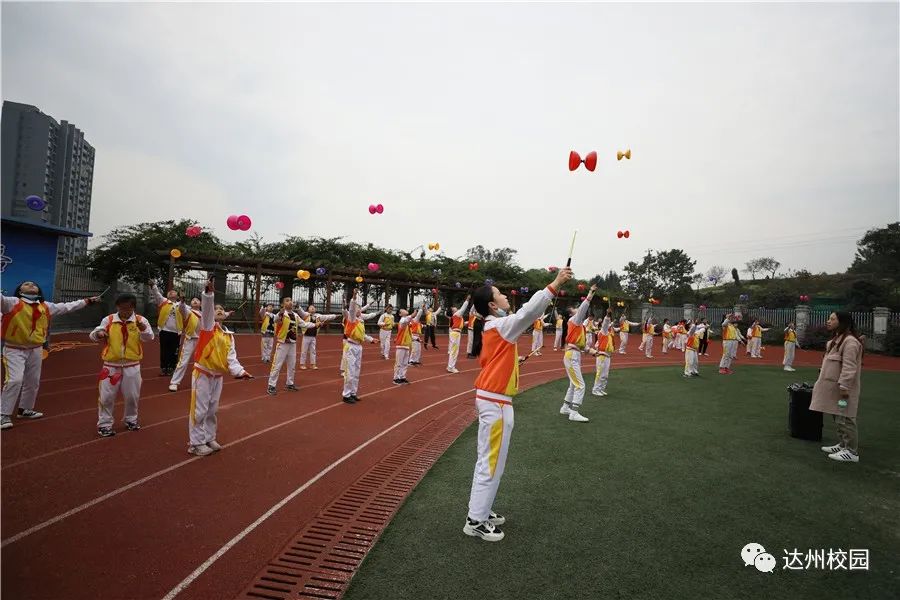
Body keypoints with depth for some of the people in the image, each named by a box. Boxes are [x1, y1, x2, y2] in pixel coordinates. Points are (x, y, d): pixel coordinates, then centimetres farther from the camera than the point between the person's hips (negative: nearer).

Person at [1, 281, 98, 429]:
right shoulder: (13, 302, -7)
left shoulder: (46, 306, 9)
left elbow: (66, 307, 19)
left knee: (33, 381, 15)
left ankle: (25, 409, 34)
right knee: (15, 380, -16)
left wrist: (87, 301, 22)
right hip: (14, 350, -6)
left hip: (36, 350, 6)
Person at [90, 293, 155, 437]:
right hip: (111, 365, 0)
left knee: (132, 395, 13)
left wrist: (142, 327, -36)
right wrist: (98, 334, -26)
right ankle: (104, 424, 18)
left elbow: (149, 337, -16)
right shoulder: (108, 320, -2)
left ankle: (131, 420, 33)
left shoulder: (140, 320, -5)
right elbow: (92, 335, -2)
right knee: (106, 396, 3)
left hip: (132, 366, 0)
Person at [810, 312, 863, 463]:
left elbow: (849, 367, -23)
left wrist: (844, 387, -25)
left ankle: (852, 452, 2)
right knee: (839, 419, 18)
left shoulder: (850, 341, -18)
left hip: (842, 388, -11)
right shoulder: (837, 339, 15)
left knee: (845, 419, -5)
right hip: (834, 387, 11)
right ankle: (842, 445, 28)